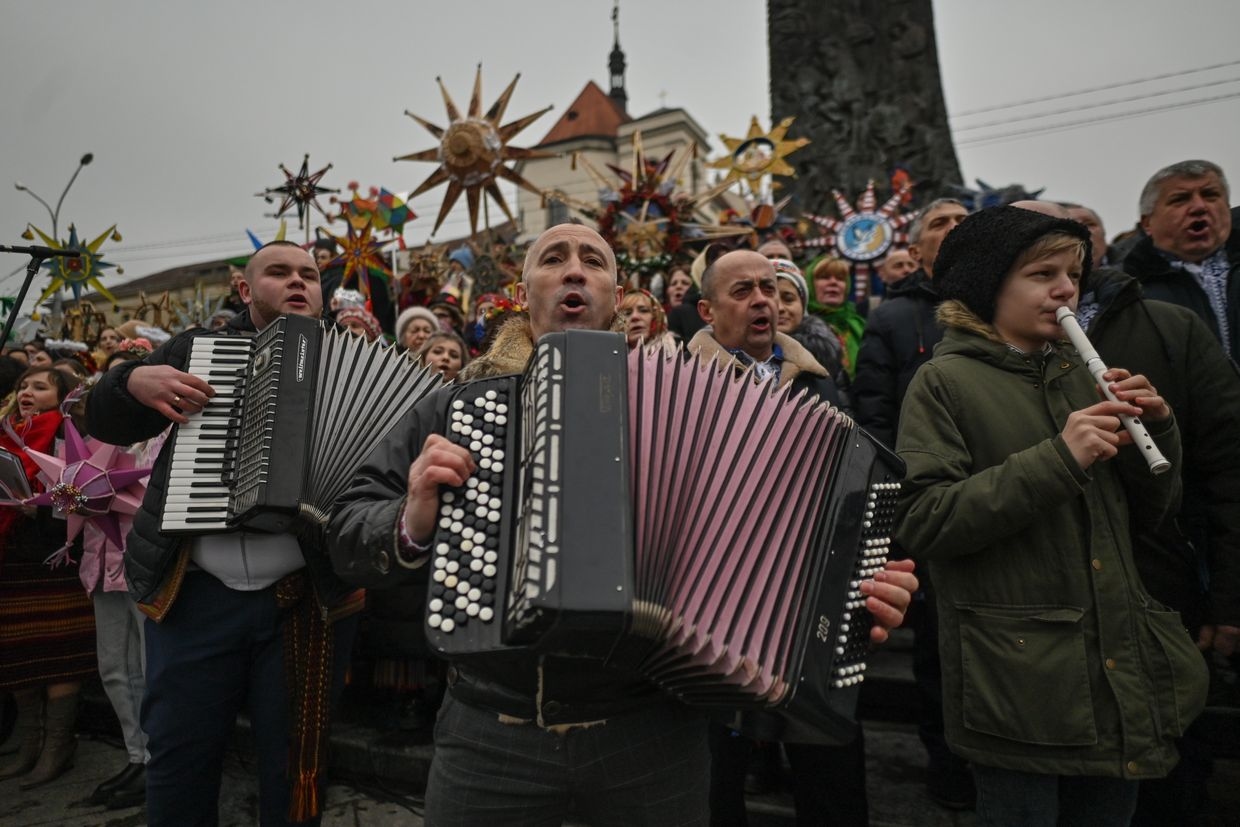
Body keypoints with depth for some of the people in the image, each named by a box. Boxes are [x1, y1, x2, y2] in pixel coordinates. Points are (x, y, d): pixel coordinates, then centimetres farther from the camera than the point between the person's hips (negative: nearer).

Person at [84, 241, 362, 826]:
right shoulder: (198, 347, 10)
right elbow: (105, 421, 13)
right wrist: (134, 380, -8)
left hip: (308, 597, -1)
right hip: (197, 595, 1)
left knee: (295, 760, 13)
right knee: (178, 756, 13)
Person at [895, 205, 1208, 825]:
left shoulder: (1080, 374, 10)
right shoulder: (945, 382, -8)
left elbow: (1150, 511, 13)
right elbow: (921, 523, -20)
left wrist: (1157, 431, -5)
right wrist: (1058, 460, -23)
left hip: (1119, 673, 6)